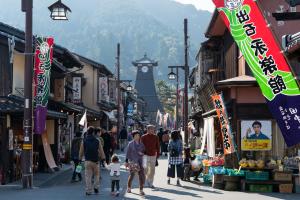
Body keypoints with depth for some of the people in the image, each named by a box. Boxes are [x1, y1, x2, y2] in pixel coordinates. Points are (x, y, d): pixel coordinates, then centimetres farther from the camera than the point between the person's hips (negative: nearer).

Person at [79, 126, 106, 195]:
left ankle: (88, 191, 1)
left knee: (88, 177, 3)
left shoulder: (84, 141, -1)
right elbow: (101, 151, 2)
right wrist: (103, 157, 13)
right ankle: (96, 187, 9)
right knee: (96, 175, 18)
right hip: (96, 161, 0)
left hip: (87, 161, 0)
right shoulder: (97, 141, 0)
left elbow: (81, 152, 1)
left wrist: (80, 158, 14)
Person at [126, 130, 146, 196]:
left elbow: (144, 151, 15)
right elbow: (128, 153, 1)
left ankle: (141, 190, 1)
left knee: (142, 175, -7)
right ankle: (129, 187, 25)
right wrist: (126, 161, 0)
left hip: (140, 161, 2)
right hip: (132, 161, -2)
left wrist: (142, 153, -8)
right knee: (131, 175, 0)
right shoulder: (130, 144, -1)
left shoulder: (141, 144, 6)